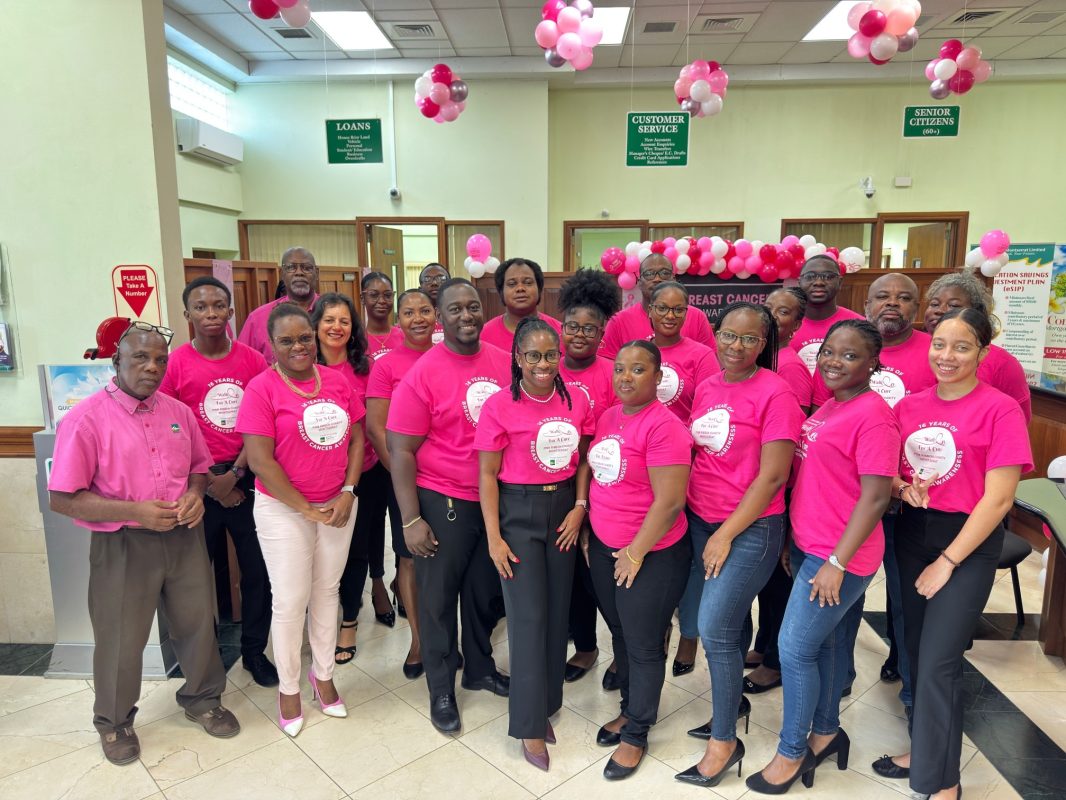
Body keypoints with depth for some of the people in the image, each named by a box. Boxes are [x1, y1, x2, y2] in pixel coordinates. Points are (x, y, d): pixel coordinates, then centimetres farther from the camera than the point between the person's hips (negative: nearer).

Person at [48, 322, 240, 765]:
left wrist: (195, 493, -7)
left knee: (198, 623, 15)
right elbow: (62, 499, -13)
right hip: (122, 545, -4)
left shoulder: (178, 412, 4)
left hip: (183, 537, 4)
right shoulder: (86, 418, -12)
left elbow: (200, 465, 16)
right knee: (121, 639, 10)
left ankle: (202, 699, 40)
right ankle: (114, 722, 36)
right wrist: (136, 511, -22)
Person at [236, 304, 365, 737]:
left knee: (327, 590, 16)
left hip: (338, 505, 4)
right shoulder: (262, 388, -12)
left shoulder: (337, 381, 1)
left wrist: (347, 493, -8)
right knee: (291, 600, 5)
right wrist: (307, 509, -14)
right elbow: (260, 460, -15)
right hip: (284, 509, -4)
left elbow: (356, 440, 4)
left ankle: (323, 674, 35)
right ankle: (288, 687, 27)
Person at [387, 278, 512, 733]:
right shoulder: (422, 375, -13)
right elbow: (400, 450, -12)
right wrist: (411, 520, -14)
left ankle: (480, 669, 41)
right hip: (444, 502, -4)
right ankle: (441, 688, 30)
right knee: (438, 596, 10)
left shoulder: (504, 363, -1)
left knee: (485, 589, 20)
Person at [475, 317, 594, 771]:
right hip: (518, 511, -4)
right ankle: (530, 726, 13)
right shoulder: (499, 406, -11)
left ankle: (546, 703, 31)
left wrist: (579, 507, -3)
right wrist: (493, 538, -11)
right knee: (529, 616, -1)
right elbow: (487, 475, -8)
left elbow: (583, 460, 10)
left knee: (558, 611, 11)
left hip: (564, 508, 4)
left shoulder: (576, 401, 0)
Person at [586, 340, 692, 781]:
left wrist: (636, 553, -17)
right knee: (620, 633, 21)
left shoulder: (664, 426, -20)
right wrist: (588, 530, 12)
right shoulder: (607, 418, 4)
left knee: (643, 645, 9)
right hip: (604, 548, 7)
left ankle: (636, 734, 28)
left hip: (651, 555, -7)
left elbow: (669, 502, -22)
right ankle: (629, 709, 42)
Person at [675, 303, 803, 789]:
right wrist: (685, 509, 5)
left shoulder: (775, 393, -14)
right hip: (699, 522, 6)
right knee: (725, 622, 17)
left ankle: (725, 741, 13)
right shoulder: (706, 388, 6)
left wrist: (726, 535, -13)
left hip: (750, 529, -6)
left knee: (716, 630, -5)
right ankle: (732, 701, 39)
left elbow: (772, 476, -16)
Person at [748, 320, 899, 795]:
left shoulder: (873, 414, -17)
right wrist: (796, 541, 15)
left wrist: (836, 563, -19)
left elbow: (875, 496, -20)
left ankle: (791, 752, 19)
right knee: (824, 643, 19)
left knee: (795, 648, 0)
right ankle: (826, 731, 37)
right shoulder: (828, 407, 9)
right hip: (808, 546, 8)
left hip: (838, 556, -8)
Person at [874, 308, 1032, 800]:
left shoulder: (1000, 410, -12)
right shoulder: (909, 405, 4)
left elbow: (997, 499, -14)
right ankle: (926, 749, 33)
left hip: (968, 543, -5)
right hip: (910, 535, 5)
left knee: (938, 661, -4)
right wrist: (903, 486, -12)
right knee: (916, 650, 13)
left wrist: (947, 562, -13)